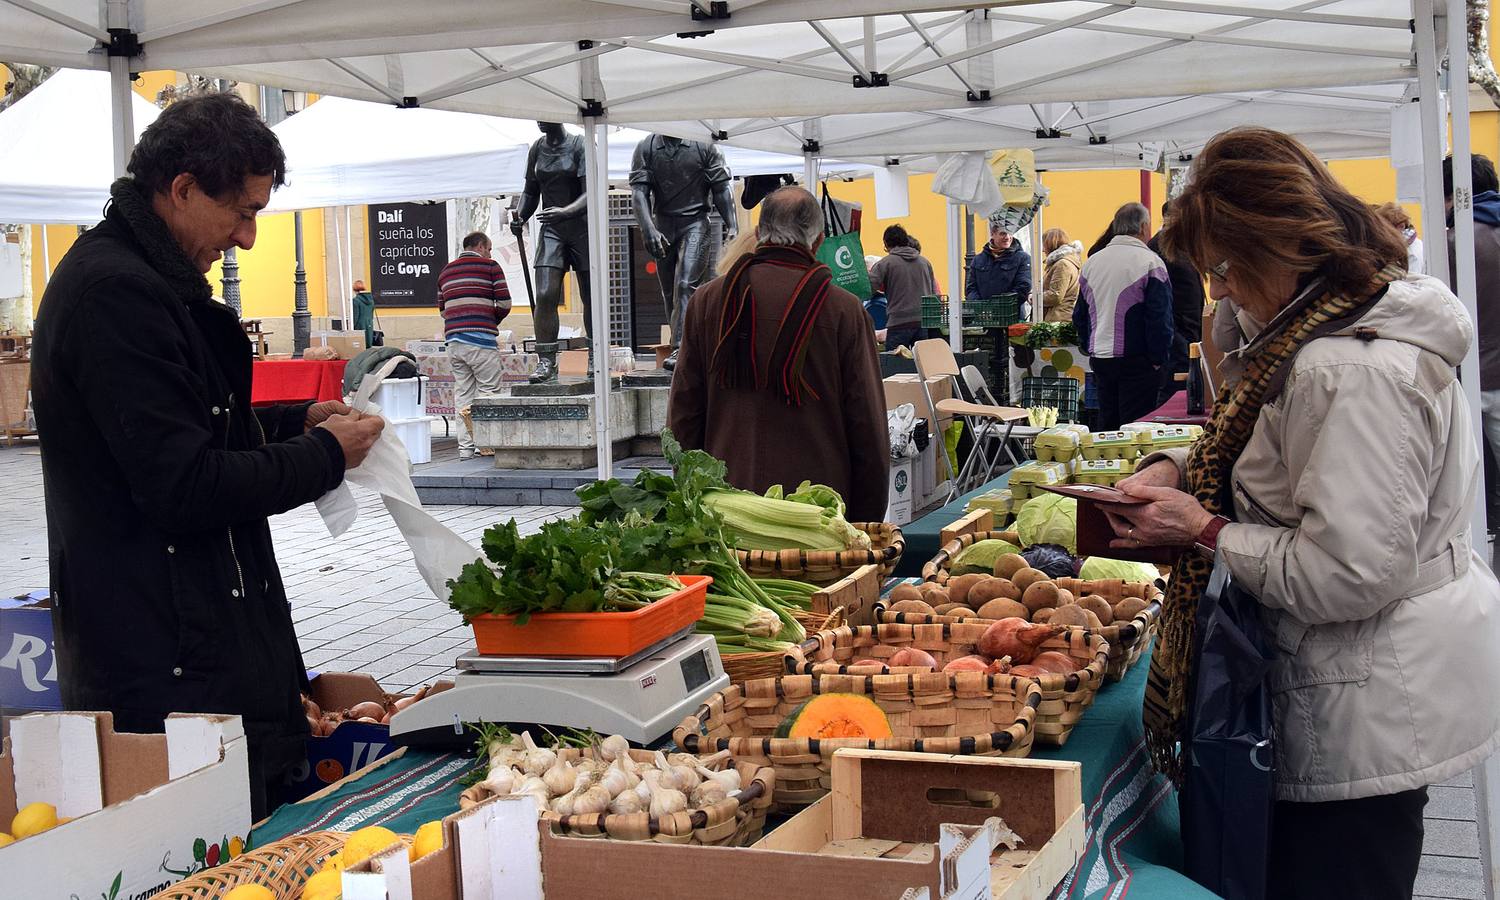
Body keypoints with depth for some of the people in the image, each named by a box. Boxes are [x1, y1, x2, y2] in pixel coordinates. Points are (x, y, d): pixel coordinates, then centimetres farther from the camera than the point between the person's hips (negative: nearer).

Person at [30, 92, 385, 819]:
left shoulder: (148, 281, 16)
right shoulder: (116, 293, -18)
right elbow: (184, 487, -23)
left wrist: (297, 420, 13)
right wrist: (325, 456, -10)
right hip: (167, 670, -10)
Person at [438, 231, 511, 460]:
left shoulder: (445, 271, 20)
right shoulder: (490, 266, 2)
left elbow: (442, 309, 20)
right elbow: (505, 303, -5)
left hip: (453, 339, 6)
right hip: (481, 339, -6)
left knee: (462, 393, 7)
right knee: (488, 391, 0)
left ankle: (465, 446, 5)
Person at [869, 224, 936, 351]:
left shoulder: (886, 263, -2)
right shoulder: (925, 262, 13)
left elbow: (869, 288, -9)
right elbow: (934, 293, 16)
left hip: (900, 323, -4)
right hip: (925, 321, 4)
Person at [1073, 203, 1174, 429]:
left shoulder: (1091, 262, 11)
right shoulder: (1150, 262, -8)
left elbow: (1080, 316, 17)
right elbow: (1160, 318, -11)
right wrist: (1158, 359, -5)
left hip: (1099, 359, 6)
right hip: (1137, 360, -6)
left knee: (1106, 422, 12)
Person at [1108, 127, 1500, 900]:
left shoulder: (1352, 371, -26)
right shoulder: (1349, 320, 7)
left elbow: (1348, 575, -27)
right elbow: (1298, 460, 22)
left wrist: (1204, 533, -17)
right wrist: (1178, 467, 5)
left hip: (1367, 709, -10)